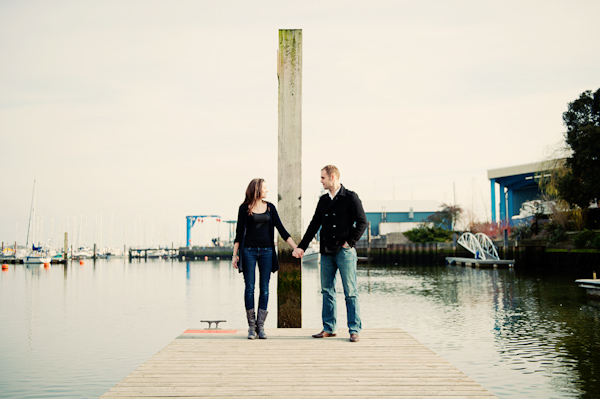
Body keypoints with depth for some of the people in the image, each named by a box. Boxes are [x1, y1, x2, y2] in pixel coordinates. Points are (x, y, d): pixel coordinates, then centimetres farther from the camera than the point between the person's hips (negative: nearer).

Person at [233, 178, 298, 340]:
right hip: (249, 251, -3)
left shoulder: (270, 207, 9)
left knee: (264, 289, 1)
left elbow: (281, 229, 8)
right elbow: (239, 232, 4)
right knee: (249, 288, -2)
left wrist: (296, 247, 0)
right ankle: (251, 326, 6)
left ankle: (260, 326, 7)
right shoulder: (244, 208, 1)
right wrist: (235, 255, -1)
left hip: (266, 251, 3)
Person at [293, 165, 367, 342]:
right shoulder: (323, 200, 14)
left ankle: (354, 330, 2)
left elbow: (362, 222, -5)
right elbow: (314, 225, 18)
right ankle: (329, 328, 17)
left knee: (350, 292, -3)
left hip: (344, 252, -6)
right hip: (326, 252, 6)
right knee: (327, 291, 9)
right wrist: (301, 247, 13)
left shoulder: (350, 197, -3)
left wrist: (350, 242, -11)